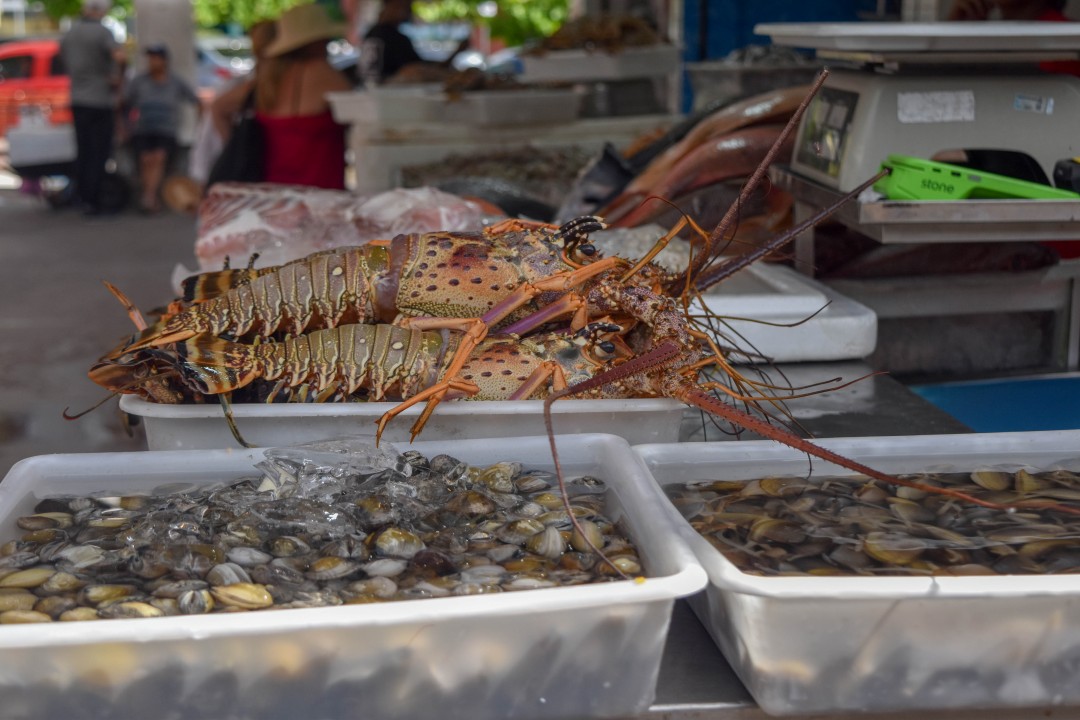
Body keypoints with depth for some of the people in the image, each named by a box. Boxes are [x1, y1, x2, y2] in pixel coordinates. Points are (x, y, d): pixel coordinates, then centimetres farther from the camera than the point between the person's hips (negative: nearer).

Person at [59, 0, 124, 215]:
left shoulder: (70, 33, 9)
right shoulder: (102, 32, -14)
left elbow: (63, 56, 21)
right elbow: (119, 56, -29)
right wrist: (116, 78, -14)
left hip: (77, 99, 6)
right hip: (101, 99, -6)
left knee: (83, 150, 15)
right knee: (99, 152, -1)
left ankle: (81, 196, 20)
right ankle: (92, 201, -3)